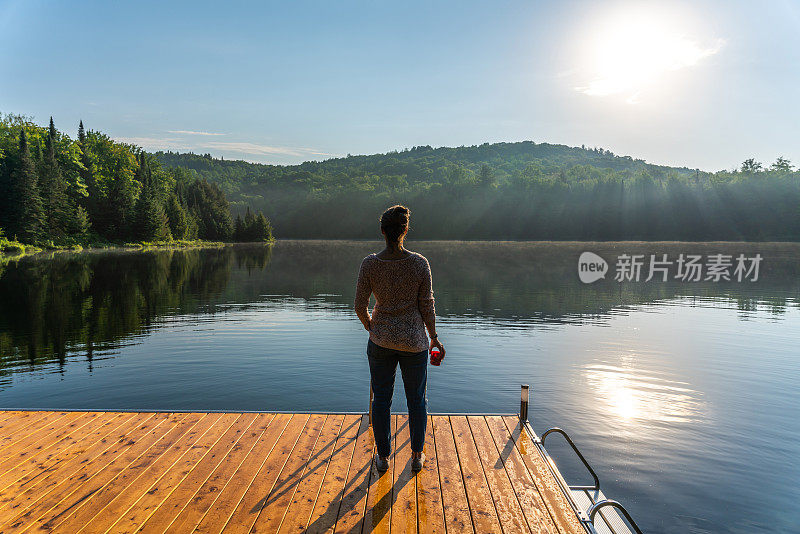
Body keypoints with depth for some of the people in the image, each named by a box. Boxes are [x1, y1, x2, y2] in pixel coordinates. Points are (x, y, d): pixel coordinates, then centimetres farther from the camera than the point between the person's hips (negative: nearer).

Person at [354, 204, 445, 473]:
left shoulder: (369, 264, -11)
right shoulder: (420, 263, -13)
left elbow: (360, 306, -5)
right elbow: (427, 306, -8)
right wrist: (434, 337, 7)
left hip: (381, 340, 1)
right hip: (414, 340, -1)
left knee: (381, 399, 15)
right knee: (417, 400, 17)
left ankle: (383, 457, 28)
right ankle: (417, 456, 29)